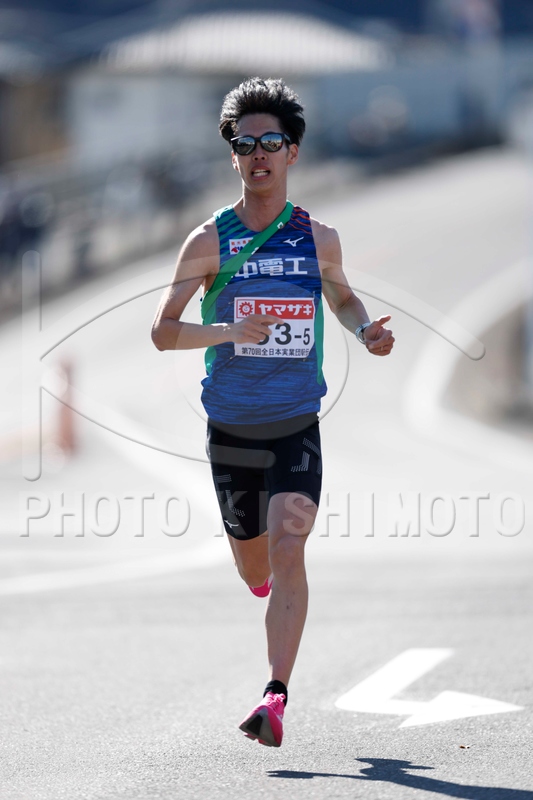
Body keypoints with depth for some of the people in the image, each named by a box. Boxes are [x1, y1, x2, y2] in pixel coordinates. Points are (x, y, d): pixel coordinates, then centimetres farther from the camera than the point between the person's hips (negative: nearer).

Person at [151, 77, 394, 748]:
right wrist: (227, 331, -24)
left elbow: (341, 296, 22)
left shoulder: (319, 239, 1)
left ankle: (276, 698, -23)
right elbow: (163, 331, -6)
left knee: (287, 553, -19)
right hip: (230, 432, 0)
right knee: (256, 571, 14)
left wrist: (366, 331, 0)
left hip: (297, 428, 0)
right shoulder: (209, 241, -6)